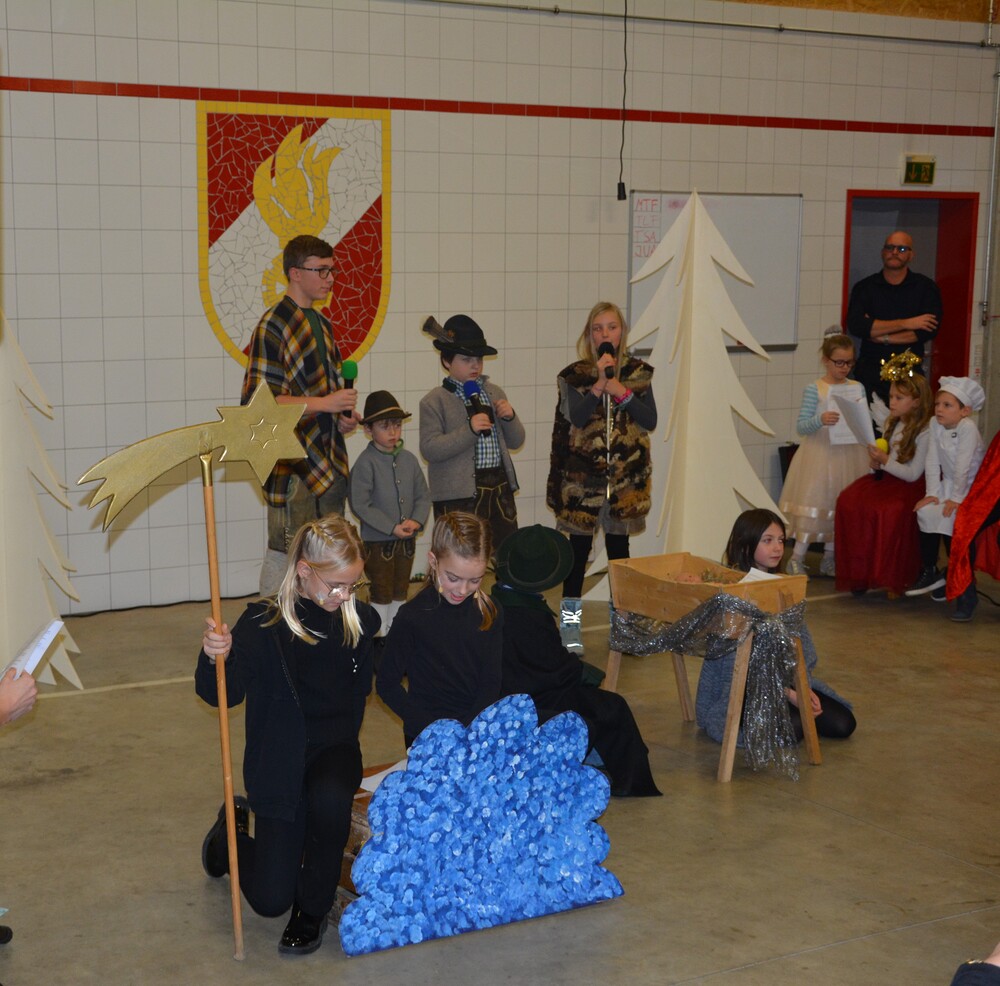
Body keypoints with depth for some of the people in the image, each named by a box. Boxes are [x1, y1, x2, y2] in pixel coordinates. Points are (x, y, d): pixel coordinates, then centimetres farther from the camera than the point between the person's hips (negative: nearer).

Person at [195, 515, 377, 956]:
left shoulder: (360, 621, -3)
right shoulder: (263, 623, -15)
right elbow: (223, 694, -25)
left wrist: (343, 743, -1)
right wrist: (214, 657, -44)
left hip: (334, 749, 2)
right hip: (280, 758, -2)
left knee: (330, 800, -37)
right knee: (270, 900, -1)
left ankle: (313, 908, -9)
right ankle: (233, 829, 35)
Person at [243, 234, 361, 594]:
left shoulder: (321, 324, 16)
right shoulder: (273, 326, -11)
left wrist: (343, 415, 8)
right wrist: (324, 404, -18)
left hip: (330, 461, 8)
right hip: (293, 468, -8)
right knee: (284, 559, -4)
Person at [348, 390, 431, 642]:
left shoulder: (409, 459, 5)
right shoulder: (365, 463, -13)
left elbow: (423, 495, 9)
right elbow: (360, 504, -17)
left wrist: (416, 521, -11)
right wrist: (392, 527, -18)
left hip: (406, 539, 5)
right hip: (377, 540, -5)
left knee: (400, 591, 15)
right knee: (381, 593, 2)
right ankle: (380, 636, 12)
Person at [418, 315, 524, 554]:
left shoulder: (495, 393, 15)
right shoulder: (434, 402, -3)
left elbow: (515, 441, 17)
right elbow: (429, 449, -15)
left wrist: (509, 417, -4)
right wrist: (469, 430, -23)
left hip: (499, 486, 6)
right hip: (459, 493, -6)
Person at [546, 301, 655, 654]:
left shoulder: (638, 372, 5)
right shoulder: (574, 375, -1)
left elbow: (649, 420, -4)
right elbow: (575, 417, -15)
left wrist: (621, 392, -15)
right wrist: (599, 384, -22)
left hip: (625, 474, 2)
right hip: (582, 474, -2)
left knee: (618, 546, 9)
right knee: (579, 546, 1)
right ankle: (570, 625, 9)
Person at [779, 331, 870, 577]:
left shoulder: (857, 388, 8)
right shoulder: (814, 390, -6)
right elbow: (801, 426, -10)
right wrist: (820, 421, -27)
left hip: (850, 456, 5)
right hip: (820, 454, -5)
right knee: (813, 503, -7)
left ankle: (829, 560, 19)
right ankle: (796, 559, 1)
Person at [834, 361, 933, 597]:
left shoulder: (925, 432, -8)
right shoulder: (890, 424, 14)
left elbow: (913, 474, -11)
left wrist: (885, 460, -18)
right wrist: (875, 462, -1)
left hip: (908, 485, -7)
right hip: (884, 478, 7)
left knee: (888, 510, -37)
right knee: (848, 501, -22)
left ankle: (888, 577, -20)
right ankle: (859, 573, -18)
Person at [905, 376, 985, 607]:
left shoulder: (967, 428, -23)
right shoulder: (935, 424, -4)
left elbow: (963, 466, -23)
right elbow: (933, 461, -4)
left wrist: (956, 498, -22)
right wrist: (932, 492, -9)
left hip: (971, 487, -6)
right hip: (949, 483, 6)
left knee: (949, 517, -25)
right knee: (925, 511, -17)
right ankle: (928, 571, -7)